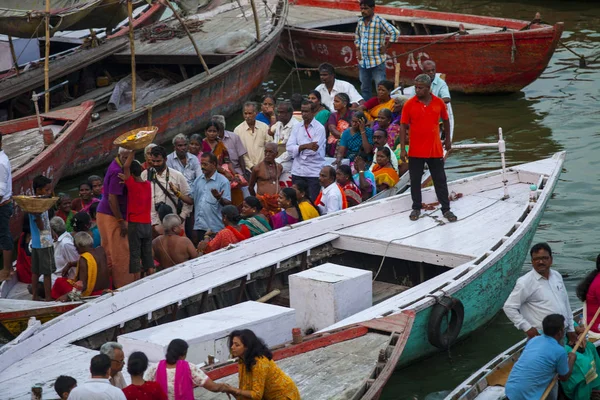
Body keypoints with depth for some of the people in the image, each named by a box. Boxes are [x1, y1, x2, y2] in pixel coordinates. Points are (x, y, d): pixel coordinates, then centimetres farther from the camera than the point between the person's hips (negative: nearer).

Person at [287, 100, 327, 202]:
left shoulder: (319, 128, -4)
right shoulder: (297, 127, 11)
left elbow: (314, 150, -15)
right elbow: (289, 147, -1)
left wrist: (298, 148, -4)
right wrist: (306, 146, -14)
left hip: (314, 172, -5)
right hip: (297, 171, 5)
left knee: (313, 201, -4)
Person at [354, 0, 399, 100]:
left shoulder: (379, 21, -13)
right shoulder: (360, 21, 7)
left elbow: (395, 32, -19)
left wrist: (385, 47, -14)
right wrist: (357, 50, 10)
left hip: (377, 61, -7)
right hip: (363, 61, 7)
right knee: (364, 88, 16)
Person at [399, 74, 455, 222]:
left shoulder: (439, 103, -3)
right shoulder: (409, 104, -7)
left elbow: (446, 120, 14)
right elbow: (403, 126, -4)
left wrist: (447, 139, 20)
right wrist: (402, 149, -8)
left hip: (435, 150, 1)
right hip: (415, 151, -1)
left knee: (440, 180, 7)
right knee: (415, 180, 8)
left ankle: (446, 209, 15)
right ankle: (416, 208, 22)